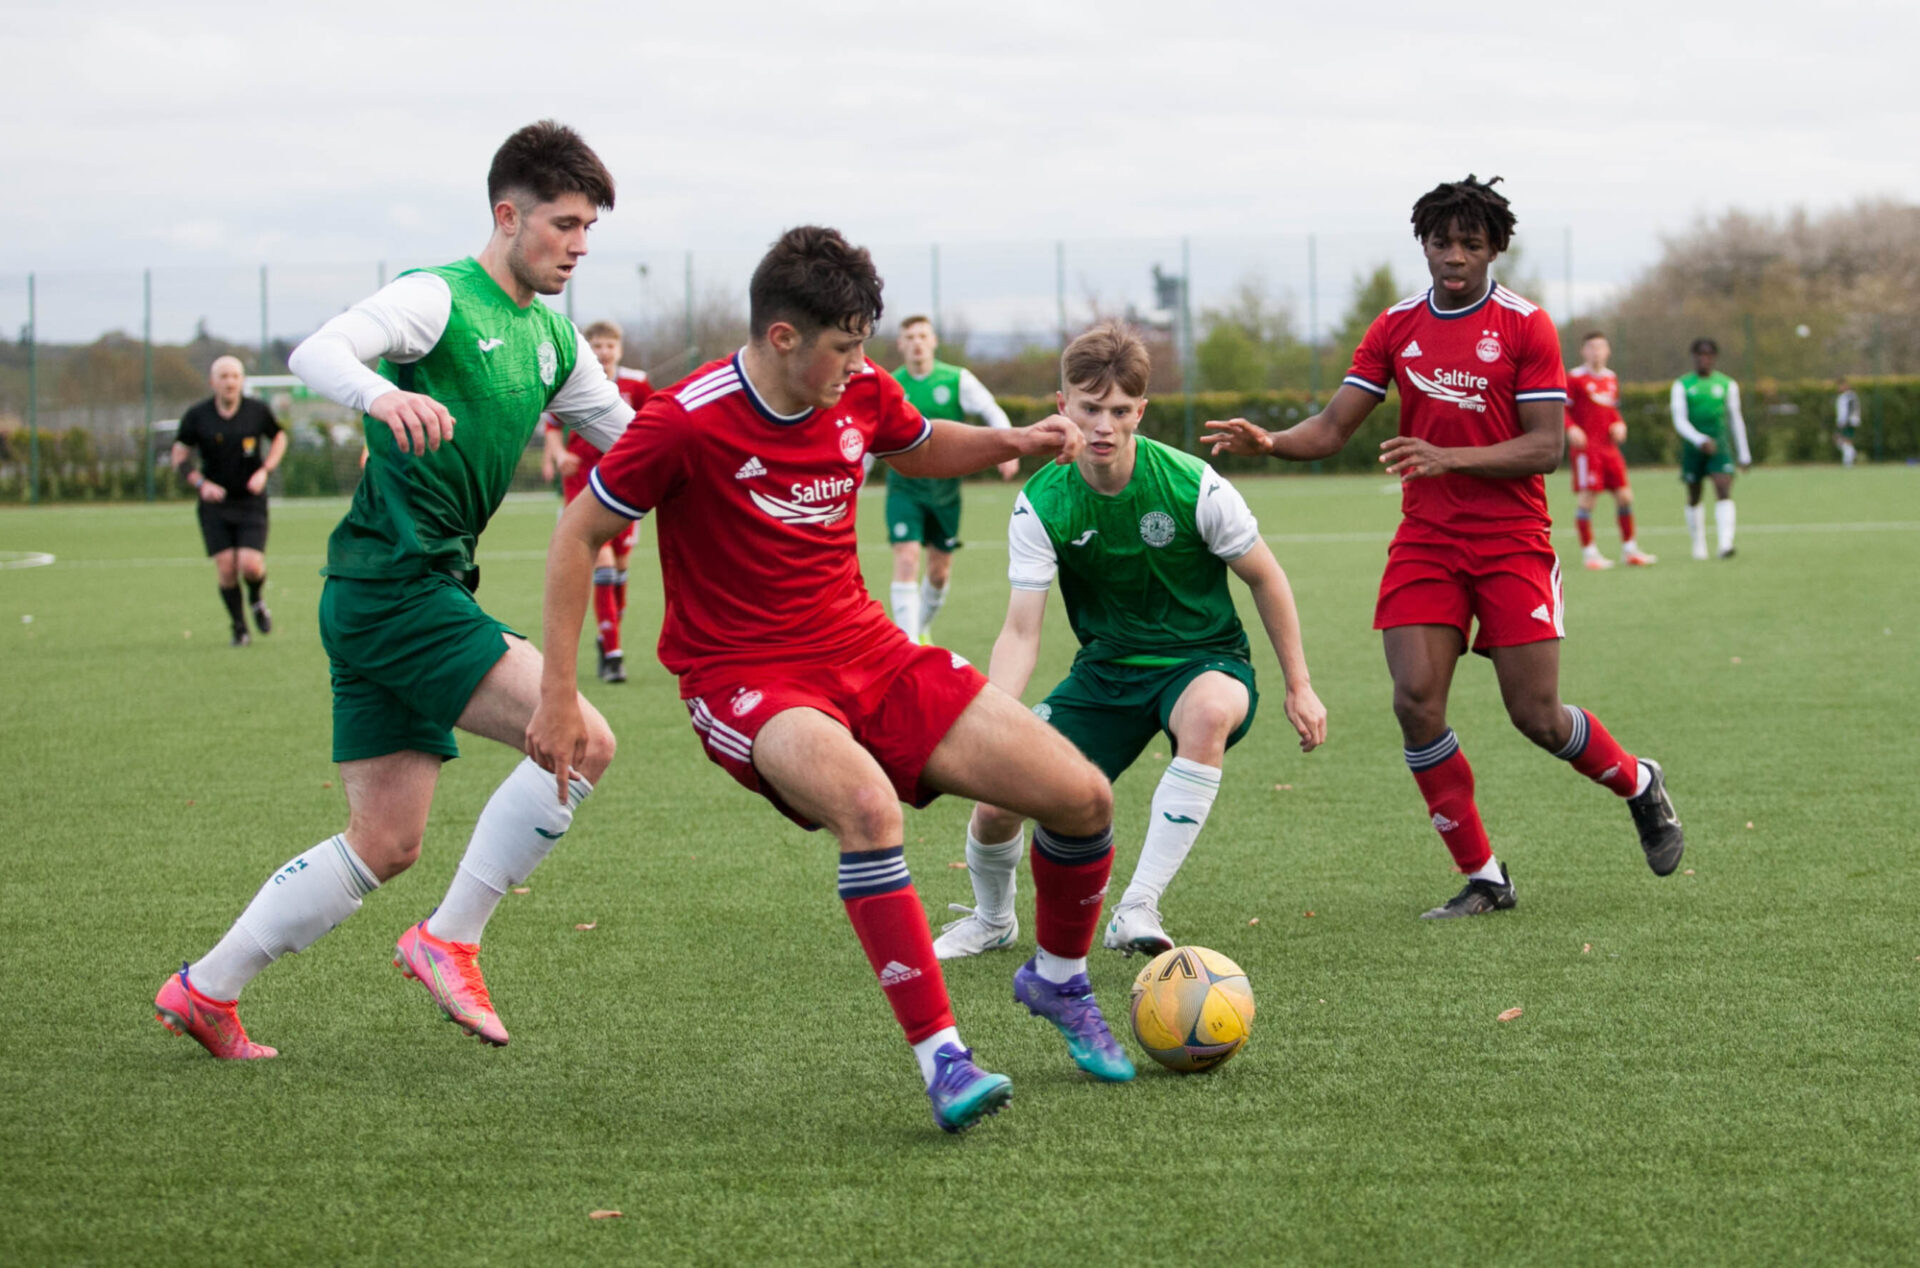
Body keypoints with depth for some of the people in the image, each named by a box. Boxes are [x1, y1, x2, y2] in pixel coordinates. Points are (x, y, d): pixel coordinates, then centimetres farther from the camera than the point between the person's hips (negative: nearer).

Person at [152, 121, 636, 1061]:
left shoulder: (552, 340, 16)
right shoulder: (440, 299, -9)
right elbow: (315, 353, -26)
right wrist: (381, 393, -47)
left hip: (425, 592, 9)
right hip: (391, 585, -9)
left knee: (385, 845, 10)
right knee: (582, 740, -18)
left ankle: (205, 988, 18)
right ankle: (448, 941, -8)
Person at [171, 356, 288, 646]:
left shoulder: (258, 411, -3)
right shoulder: (196, 416, -4)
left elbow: (279, 438, 14)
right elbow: (179, 458, 3)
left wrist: (264, 471, -2)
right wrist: (201, 484, -14)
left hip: (251, 500, 0)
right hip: (215, 503, 0)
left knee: (251, 565, -15)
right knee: (226, 568, -8)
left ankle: (257, 600, 21)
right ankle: (239, 628, 13)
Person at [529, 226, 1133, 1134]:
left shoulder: (859, 392, 1)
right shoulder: (687, 423, -17)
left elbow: (917, 448, 25)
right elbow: (577, 535, -7)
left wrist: (1010, 442, 4)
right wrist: (558, 699, -9)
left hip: (866, 651, 6)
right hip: (744, 681, -6)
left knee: (1082, 797, -4)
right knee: (867, 803, -40)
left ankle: (1057, 981, 26)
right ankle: (940, 1059, -33)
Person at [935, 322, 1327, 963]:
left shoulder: (1193, 486, -18)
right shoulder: (1040, 506, -13)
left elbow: (1264, 578, -3)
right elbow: (1021, 632, -14)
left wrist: (1299, 686, 0)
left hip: (1202, 661, -2)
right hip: (1106, 669, 3)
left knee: (1210, 710, -41)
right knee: (996, 801, -12)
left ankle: (1138, 910, -32)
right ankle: (991, 919, 25)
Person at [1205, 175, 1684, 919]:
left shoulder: (1525, 326, -5)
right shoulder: (1396, 328, 6)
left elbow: (1545, 447, -10)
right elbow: (1334, 427, 4)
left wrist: (1448, 458, -23)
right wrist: (1270, 443, -17)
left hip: (1512, 542, -3)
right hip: (1425, 542, 3)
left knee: (1536, 716, -5)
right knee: (1416, 702, -11)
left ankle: (1638, 784, 28)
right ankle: (1483, 878, 2)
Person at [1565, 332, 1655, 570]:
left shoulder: (1611, 378, 15)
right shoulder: (1575, 378, -4)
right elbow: (1561, 408, -6)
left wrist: (1619, 425, 6)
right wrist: (1571, 428, -21)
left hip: (1609, 447, 6)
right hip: (1586, 446, -6)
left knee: (1624, 495, 5)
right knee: (1587, 497, -8)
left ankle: (1629, 549, 17)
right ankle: (1589, 551, 0)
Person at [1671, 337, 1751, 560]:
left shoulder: (1727, 384, 7)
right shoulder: (1682, 385, 1)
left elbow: (1735, 420, 14)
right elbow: (1679, 420, -8)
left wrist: (1744, 454, 15)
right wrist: (1700, 440, -25)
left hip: (1720, 447, 0)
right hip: (1693, 447, 0)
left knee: (1724, 490, -19)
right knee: (1694, 498, 10)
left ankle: (1725, 544, -29)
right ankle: (1698, 544, 29)